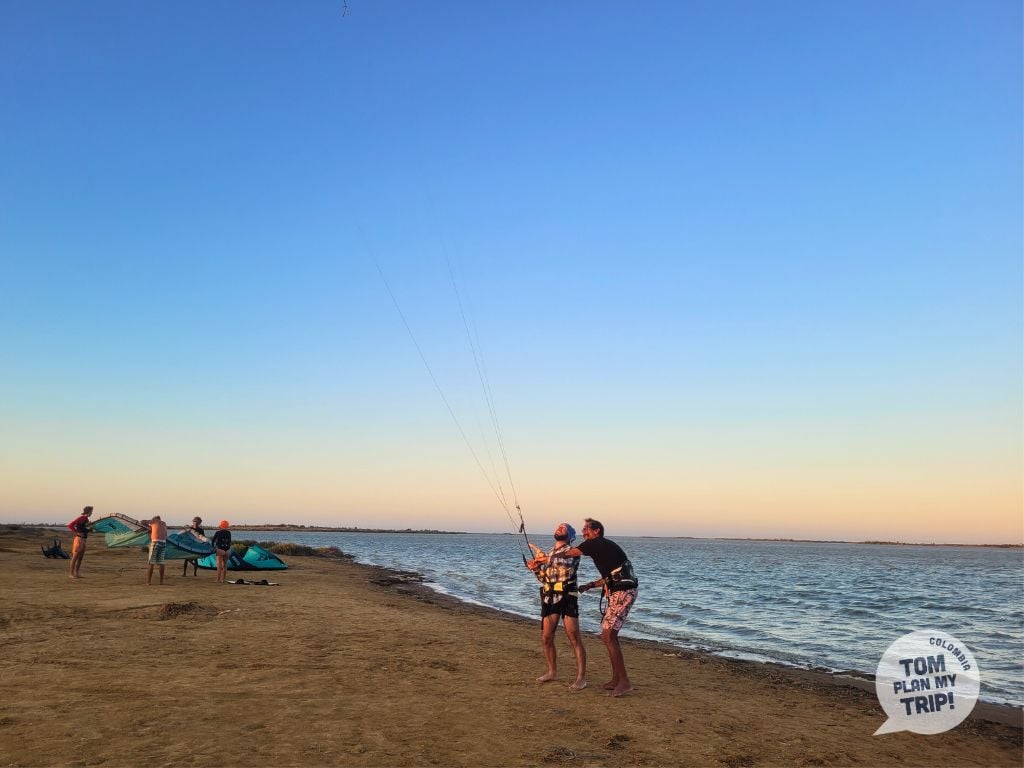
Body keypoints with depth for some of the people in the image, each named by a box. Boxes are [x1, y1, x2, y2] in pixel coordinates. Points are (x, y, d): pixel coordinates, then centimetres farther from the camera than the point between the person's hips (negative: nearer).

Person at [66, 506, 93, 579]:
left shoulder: (86, 519, 14)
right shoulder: (81, 518, -12)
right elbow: (70, 525, -19)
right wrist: (76, 533, -17)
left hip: (84, 540, 9)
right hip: (79, 539, -9)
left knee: (80, 558, 11)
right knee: (75, 557, -5)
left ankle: (76, 574, 16)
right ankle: (71, 574, -1)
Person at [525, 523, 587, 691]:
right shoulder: (547, 553, 20)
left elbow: (568, 567, -18)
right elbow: (544, 579, 18)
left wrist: (549, 560, -24)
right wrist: (536, 569, -1)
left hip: (567, 598, -6)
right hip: (549, 599, 6)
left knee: (574, 638, -10)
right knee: (546, 638, 7)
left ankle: (581, 677, -8)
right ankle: (551, 672, 24)